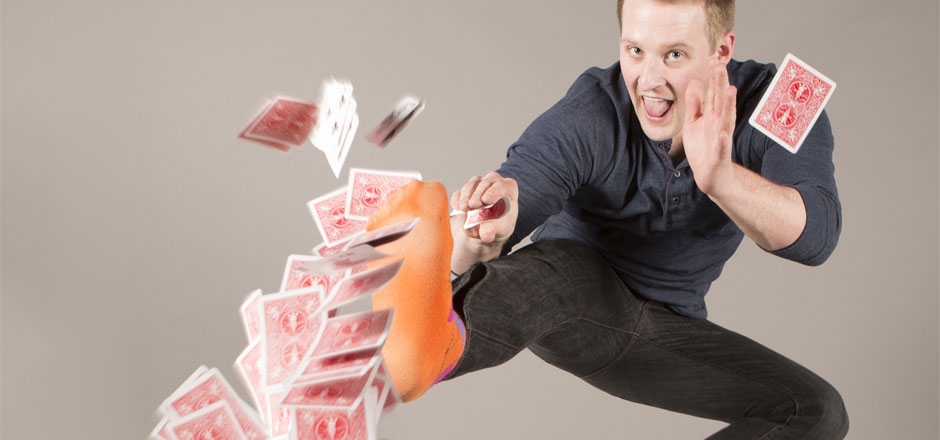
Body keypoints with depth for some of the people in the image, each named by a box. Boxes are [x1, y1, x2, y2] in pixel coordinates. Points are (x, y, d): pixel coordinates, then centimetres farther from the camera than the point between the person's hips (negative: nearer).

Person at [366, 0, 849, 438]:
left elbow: (816, 234, -33)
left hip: (663, 328, 4)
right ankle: (438, 342, -73)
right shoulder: (586, 120, -24)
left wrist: (722, 177, -52)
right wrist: (481, 237, -59)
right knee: (552, 264, -37)